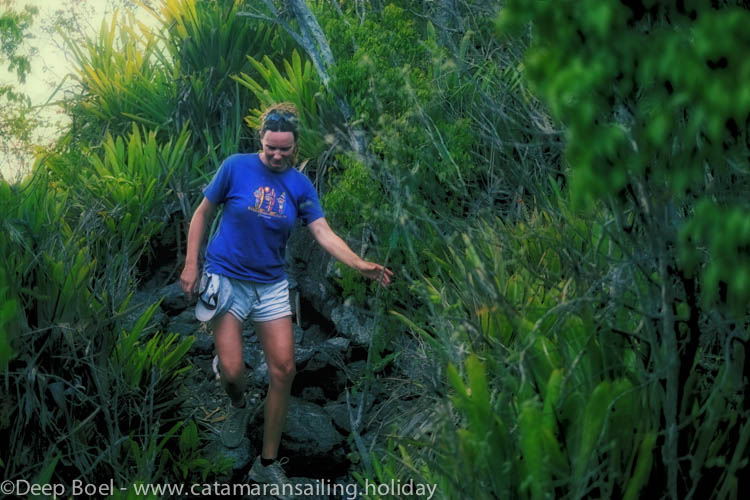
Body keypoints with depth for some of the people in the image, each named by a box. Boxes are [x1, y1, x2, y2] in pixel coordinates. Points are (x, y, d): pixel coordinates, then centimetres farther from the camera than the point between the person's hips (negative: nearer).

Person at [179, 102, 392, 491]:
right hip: (226, 280, -3)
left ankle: (268, 463, 10)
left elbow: (323, 232, -9)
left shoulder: (299, 185, 0)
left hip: (271, 285, 3)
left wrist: (359, 264, -24)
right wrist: (190, 265, -6)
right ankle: (238, 407, 30)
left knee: (283, 370, -3)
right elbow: (202, 214, 1)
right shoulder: (236, 167, -8)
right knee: (232, 371, -10)